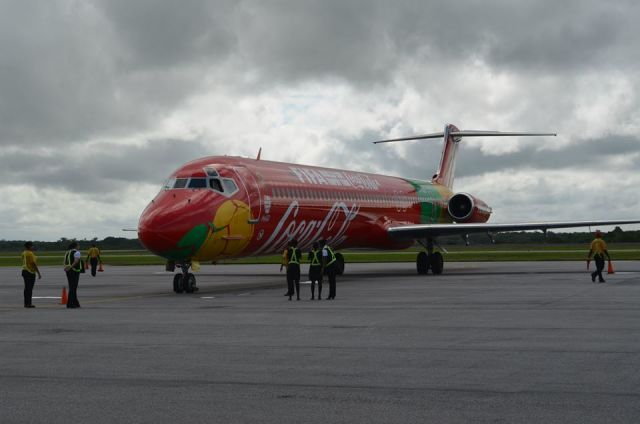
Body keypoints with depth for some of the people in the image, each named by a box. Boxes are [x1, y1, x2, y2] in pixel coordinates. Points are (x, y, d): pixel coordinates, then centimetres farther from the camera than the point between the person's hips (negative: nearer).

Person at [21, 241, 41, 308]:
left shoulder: (24, 253, 11)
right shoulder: (30, 254, -16)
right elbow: (34, 264, -19)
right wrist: (39, 273, -17)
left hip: (24, 271, 9)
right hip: (30, 272, -9)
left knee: (27, 288, 12)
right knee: (29, 288, -7)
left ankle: (26, 303, 15)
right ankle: (28, 303, -8)